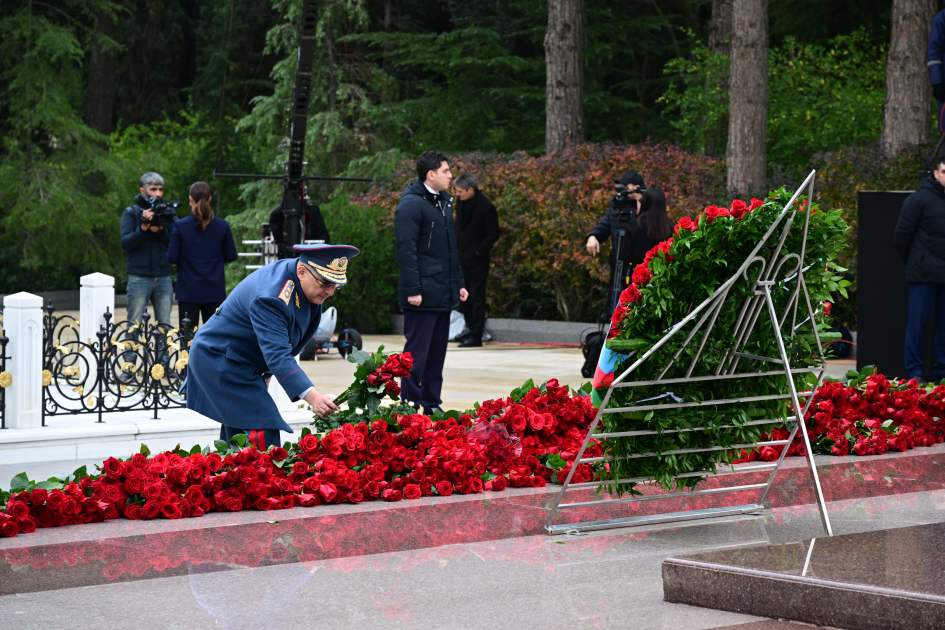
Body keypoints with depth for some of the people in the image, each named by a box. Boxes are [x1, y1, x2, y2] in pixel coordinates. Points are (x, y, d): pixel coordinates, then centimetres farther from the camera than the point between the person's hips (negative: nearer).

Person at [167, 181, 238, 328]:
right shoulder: (222, 226, -4)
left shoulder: (180, 226, -9)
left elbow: (172, 258, -7)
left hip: (188, 291, -2)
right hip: (215, 291, 2)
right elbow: (231, 256, 4)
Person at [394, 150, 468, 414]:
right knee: (417, 351, -5)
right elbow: (406, 250, -16)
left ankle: (432, 405, 18)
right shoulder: (411, 204, -11)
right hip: (423, 294, -9)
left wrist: (459, 283, 19)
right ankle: (410, 406, -1)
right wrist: (413, 289, -20)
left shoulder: (444, 201, 17)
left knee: (437, 352, 12)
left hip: (444, 294, 9)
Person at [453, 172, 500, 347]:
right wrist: (456, 248, 9)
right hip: (462, 259, 8)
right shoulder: (461, 202, 6)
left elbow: (494, 234, -11)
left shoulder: (486, 207, -16)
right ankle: (472, 329, 24)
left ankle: (476, 336, 1)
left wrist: (478, 252, -14)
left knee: (477, 298, -2)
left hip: (476, 261, -7)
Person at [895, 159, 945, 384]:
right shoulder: (920, 199, -5)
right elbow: (902, 233, -4)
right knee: (917, 321, -2)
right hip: (924, 274, -5)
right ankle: (913, 372, 2)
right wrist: (913, 262, 1)